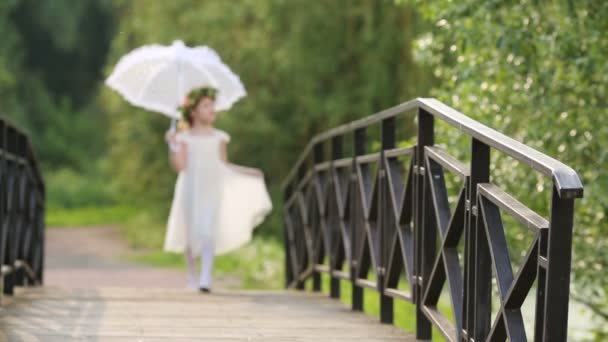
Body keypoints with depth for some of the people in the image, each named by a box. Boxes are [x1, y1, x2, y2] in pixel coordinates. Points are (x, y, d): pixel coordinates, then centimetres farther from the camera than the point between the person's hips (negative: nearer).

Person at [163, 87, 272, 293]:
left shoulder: (219, 138, 9)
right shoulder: (184, 138, 2)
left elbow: (224, 165, 16)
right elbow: (180, 166, -6)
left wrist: (248, 173, 15)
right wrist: (173, 146, -17)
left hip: (212, 191, 1)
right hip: (190, 190, -1)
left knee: (209, 232, -14)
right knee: (190, 233, 5)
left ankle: (206, 278, -19)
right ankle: (192, 277, 22)